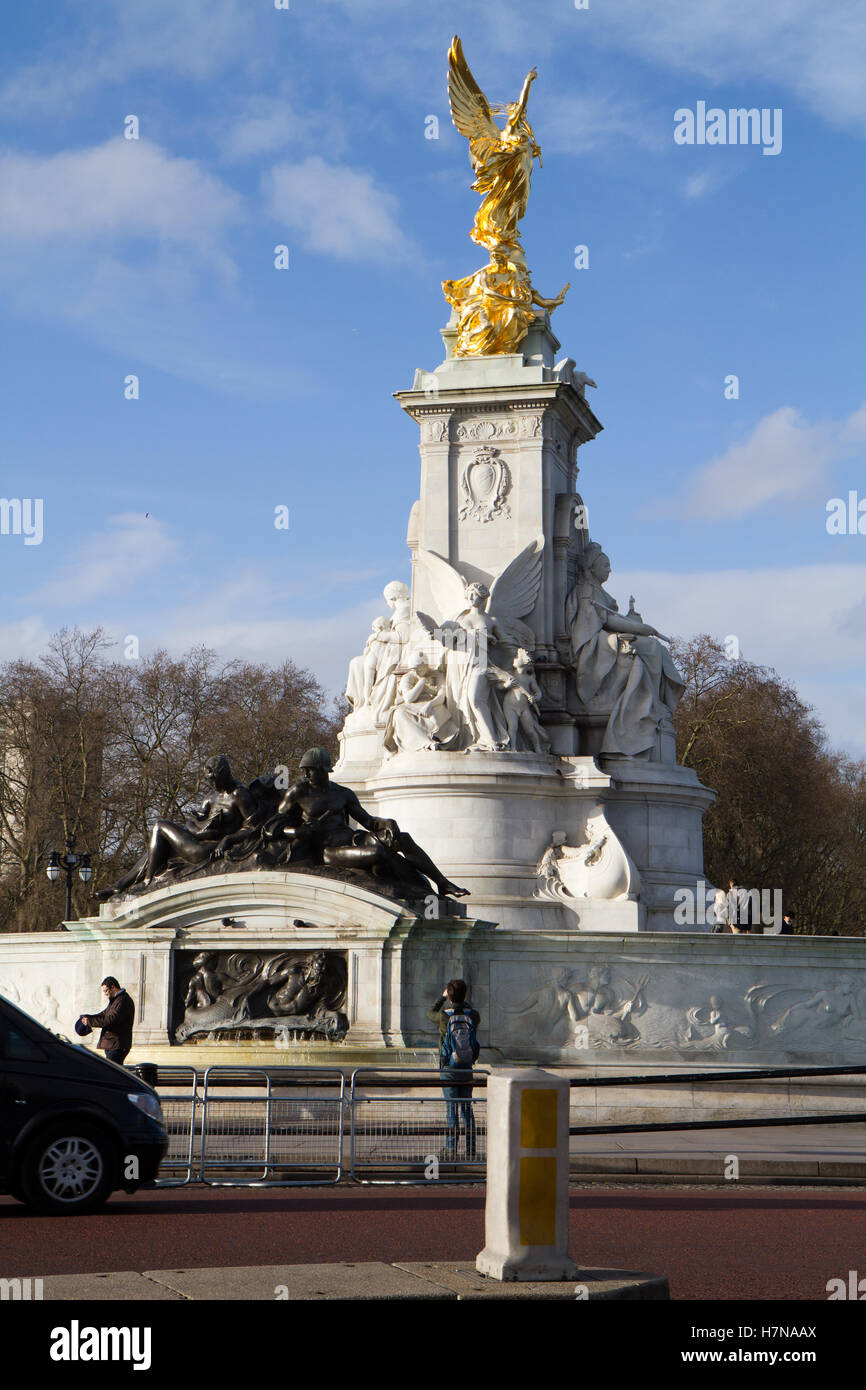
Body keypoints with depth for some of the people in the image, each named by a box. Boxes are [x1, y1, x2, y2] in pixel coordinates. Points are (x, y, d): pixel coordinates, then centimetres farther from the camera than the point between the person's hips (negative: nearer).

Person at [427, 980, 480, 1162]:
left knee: (451, 1109, 0)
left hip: (448, 1069, -3)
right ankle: (471, 1152, 12)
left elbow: (430, 1013, 11)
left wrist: (442, 997, 21)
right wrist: (463, 1001, 28)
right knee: (467, 1109, 11)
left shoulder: (444, 1016, -13)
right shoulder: (473, 1015, -5)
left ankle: (451, 1151, -3)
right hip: (467, 1069, 3)